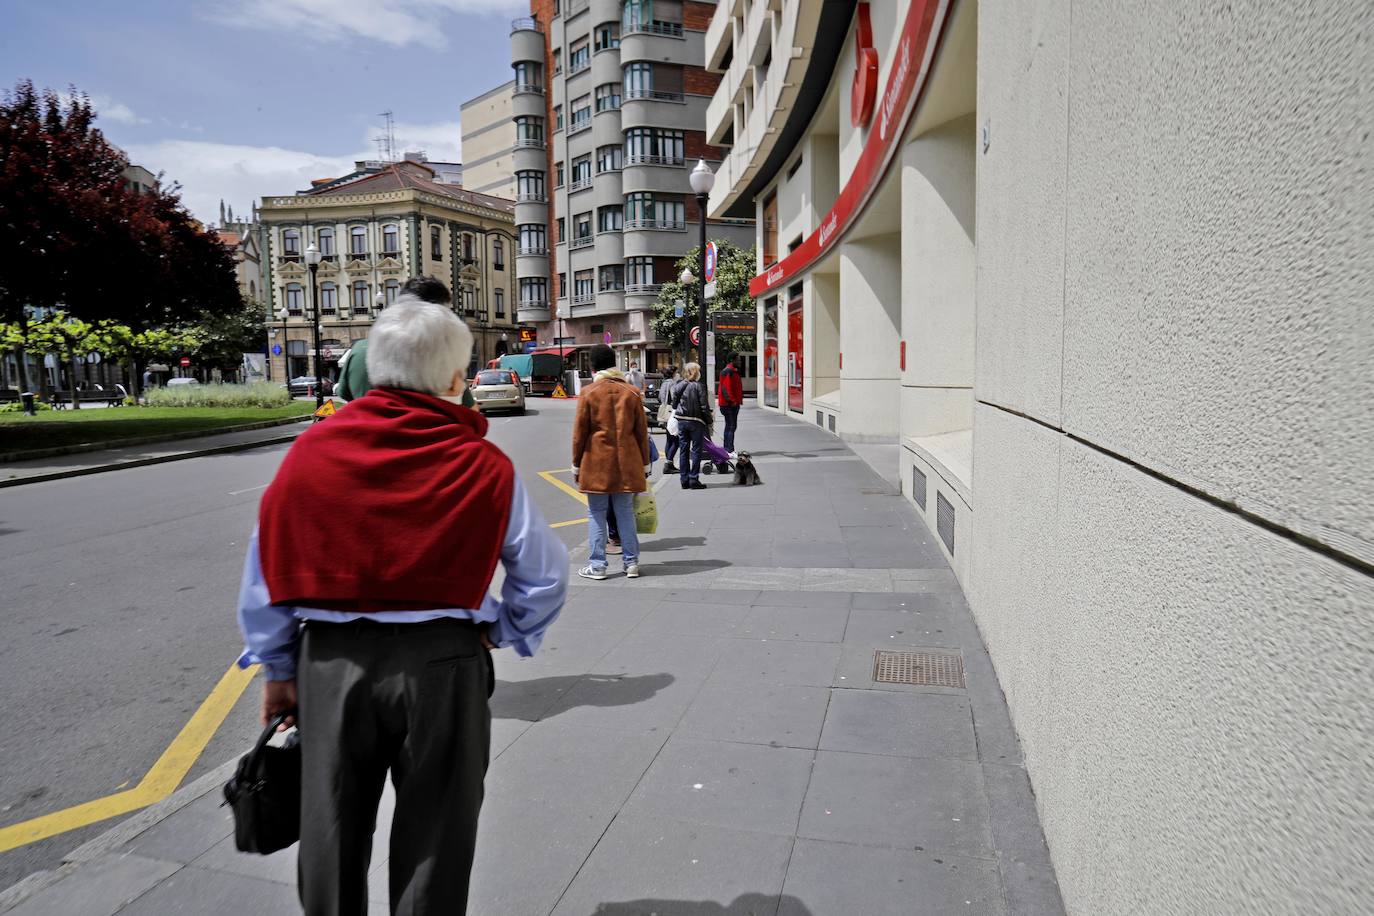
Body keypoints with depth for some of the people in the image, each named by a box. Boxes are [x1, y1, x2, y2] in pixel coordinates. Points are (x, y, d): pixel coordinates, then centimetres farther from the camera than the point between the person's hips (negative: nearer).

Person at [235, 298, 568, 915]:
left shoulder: (310, 450, -4)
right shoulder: (484, 466, -9)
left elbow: (265, 573, 0)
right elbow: (545, 574, -5)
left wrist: (277, 669, 11)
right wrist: (503, 632, 11)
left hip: (331, 663, 2)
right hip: (442, 663, -2)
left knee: (332, 840, 22)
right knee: (433, 843, 17)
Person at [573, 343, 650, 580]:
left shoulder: (588, 393, -4)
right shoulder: (631, 392, 4)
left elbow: (579, 432, -3)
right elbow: (642, 432, 6)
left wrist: (576, 465, 6)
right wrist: (644, 464, 14)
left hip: (596, 463, -3)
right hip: (626, 463, 3)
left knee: (596, 514, 5)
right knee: (625, 513, 9)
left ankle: (597, 565, 7)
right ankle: (631, 562, 11)